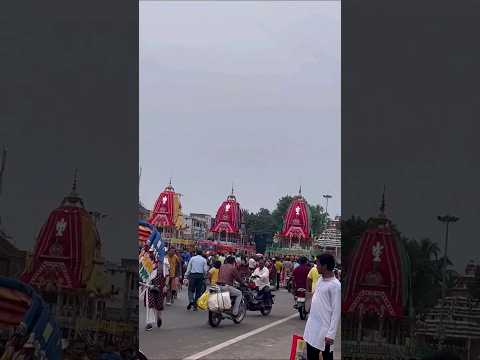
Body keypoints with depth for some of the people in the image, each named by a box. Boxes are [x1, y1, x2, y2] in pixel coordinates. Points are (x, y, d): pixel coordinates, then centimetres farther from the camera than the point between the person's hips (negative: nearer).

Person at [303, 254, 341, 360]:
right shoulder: (320, 281, 9)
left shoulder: (335, 285, -16)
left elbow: (336, 311, -17)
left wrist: (331, 334, -20)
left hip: (324, 330, -8)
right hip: (312, 327, 8)